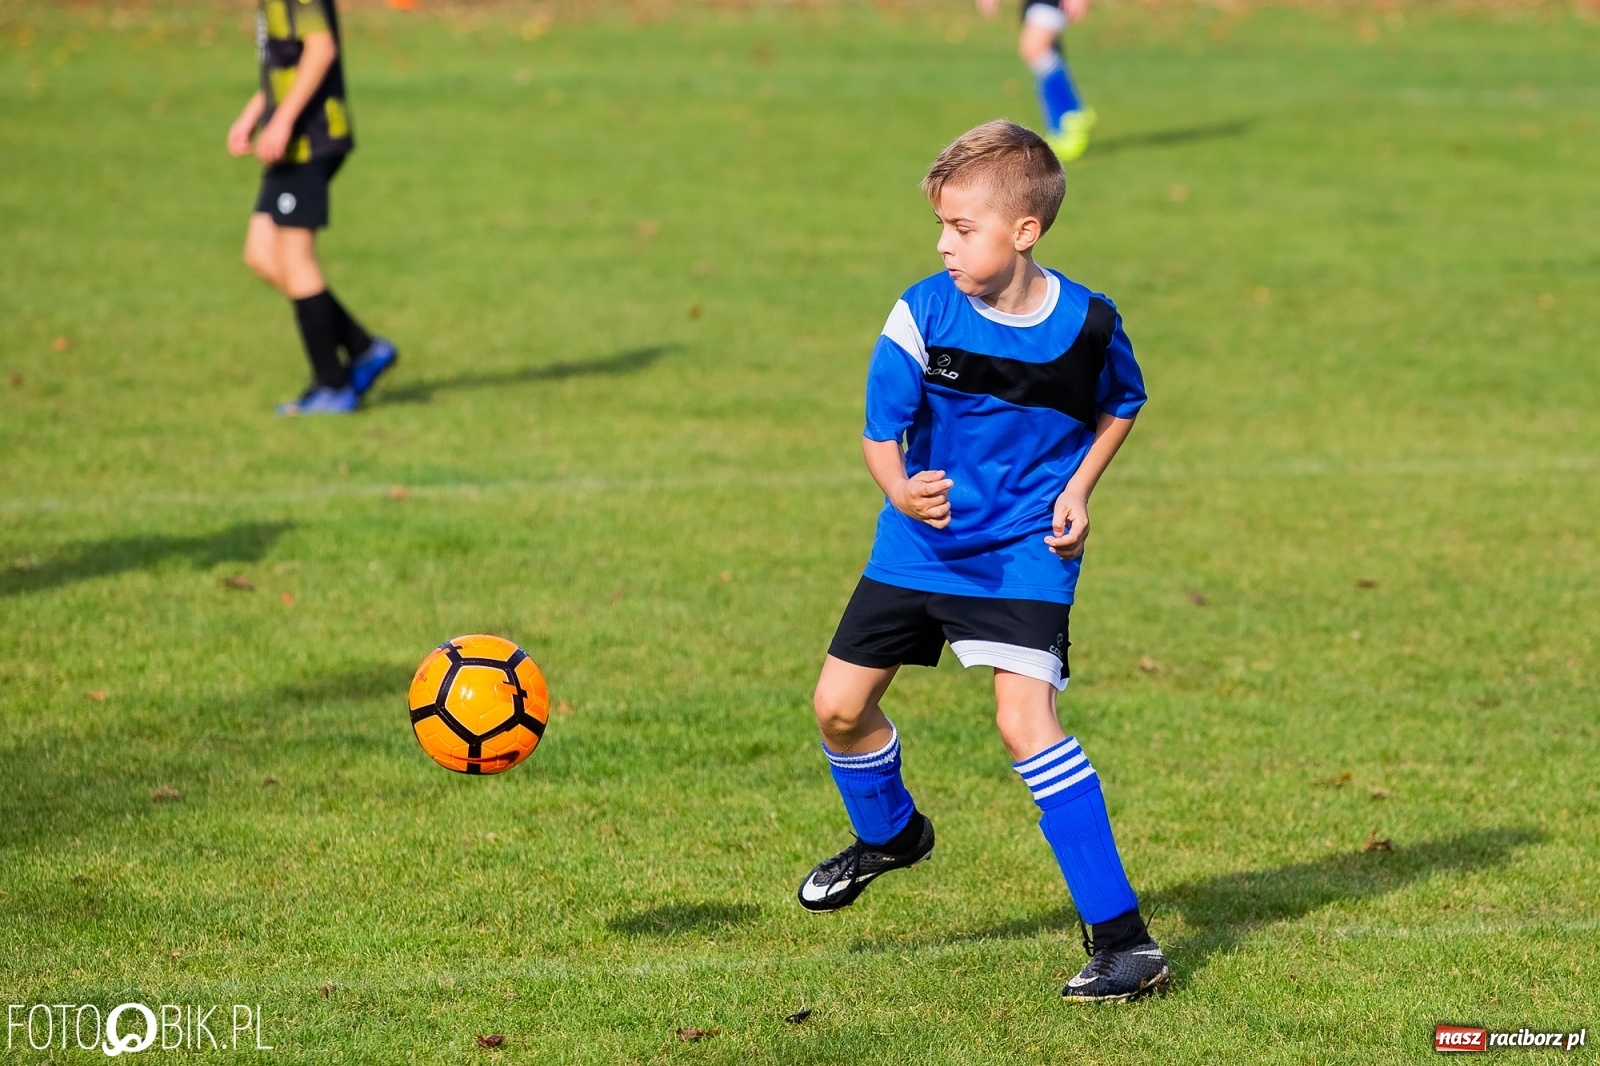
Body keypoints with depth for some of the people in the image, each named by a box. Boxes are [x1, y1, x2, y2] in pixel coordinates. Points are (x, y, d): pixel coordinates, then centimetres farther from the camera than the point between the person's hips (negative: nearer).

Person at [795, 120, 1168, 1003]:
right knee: (840, 704, 7)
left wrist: (1077, 489, -5)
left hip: (1024, 549, -3)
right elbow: (881, 428, -11)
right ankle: (889, 834, 42)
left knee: (1024, 720, -20)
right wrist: (900, 490, -33)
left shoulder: (1086, 324, -13)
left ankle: (1123, 936, -15)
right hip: (920, 543, 3)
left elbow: (1120, 404, 8)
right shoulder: (924, 313, -14)